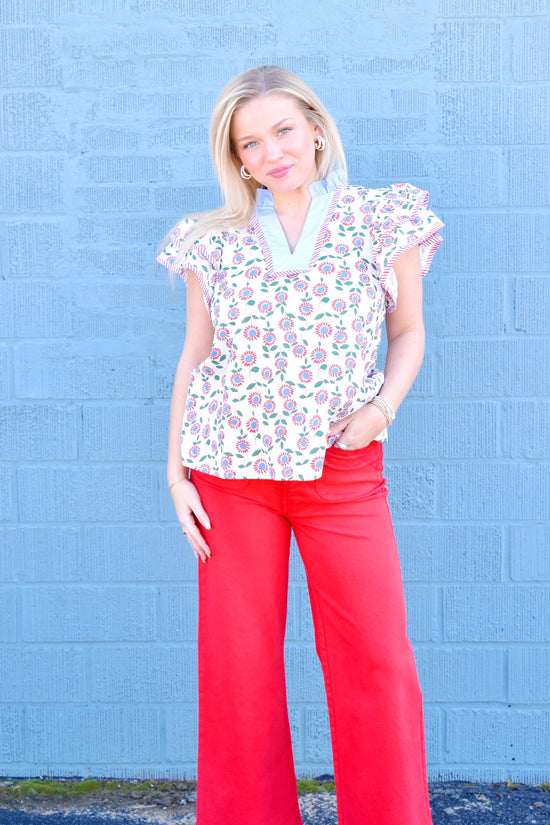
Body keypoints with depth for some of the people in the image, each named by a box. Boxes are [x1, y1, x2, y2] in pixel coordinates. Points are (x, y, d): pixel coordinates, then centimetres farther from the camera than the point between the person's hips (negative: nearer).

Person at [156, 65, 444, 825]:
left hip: (342, 472, -1)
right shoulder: (215, 243, 6)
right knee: (237, 663, 6)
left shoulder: (381, 222, 3)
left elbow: (408, 332, 12)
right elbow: (195, 356, 11)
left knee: (377, 659, -2)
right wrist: (175, 472, 6)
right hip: (228, 471, 1)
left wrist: (385, 403, -8)